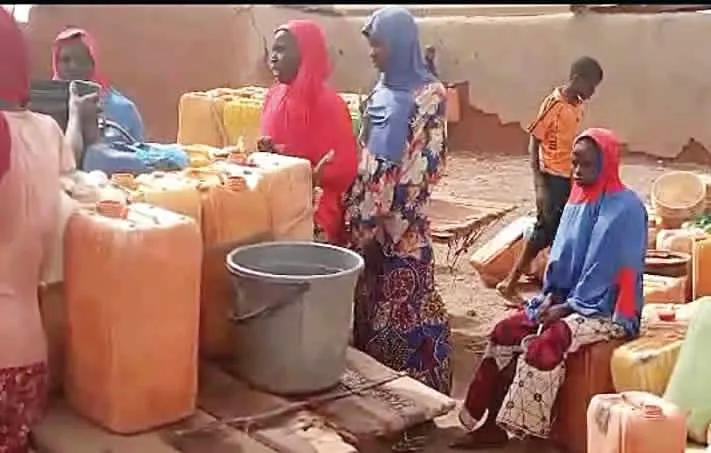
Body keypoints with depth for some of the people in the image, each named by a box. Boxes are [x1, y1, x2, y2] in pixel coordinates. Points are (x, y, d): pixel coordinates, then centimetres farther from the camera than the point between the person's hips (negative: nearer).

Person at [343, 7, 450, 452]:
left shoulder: (429, 95, -9)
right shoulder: (380, 94, 12)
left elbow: (424, 166, -13)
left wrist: (389, 227, -14)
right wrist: (354, 218, 8)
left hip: (403, 228, -7)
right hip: (367, 223, 7)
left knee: (406, 312, -1)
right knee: (369, 310, 12)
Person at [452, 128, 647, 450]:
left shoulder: (626, 208, -14)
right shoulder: (578, 200, 9)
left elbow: (610, 269, -18)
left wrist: (566, 308, -18)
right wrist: (551, 297, -4)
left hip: (607, 311, -8)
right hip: (569, 302, 8)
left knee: (544, 346, -30)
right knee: (505, 332, -9)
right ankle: (491, 424, -7)